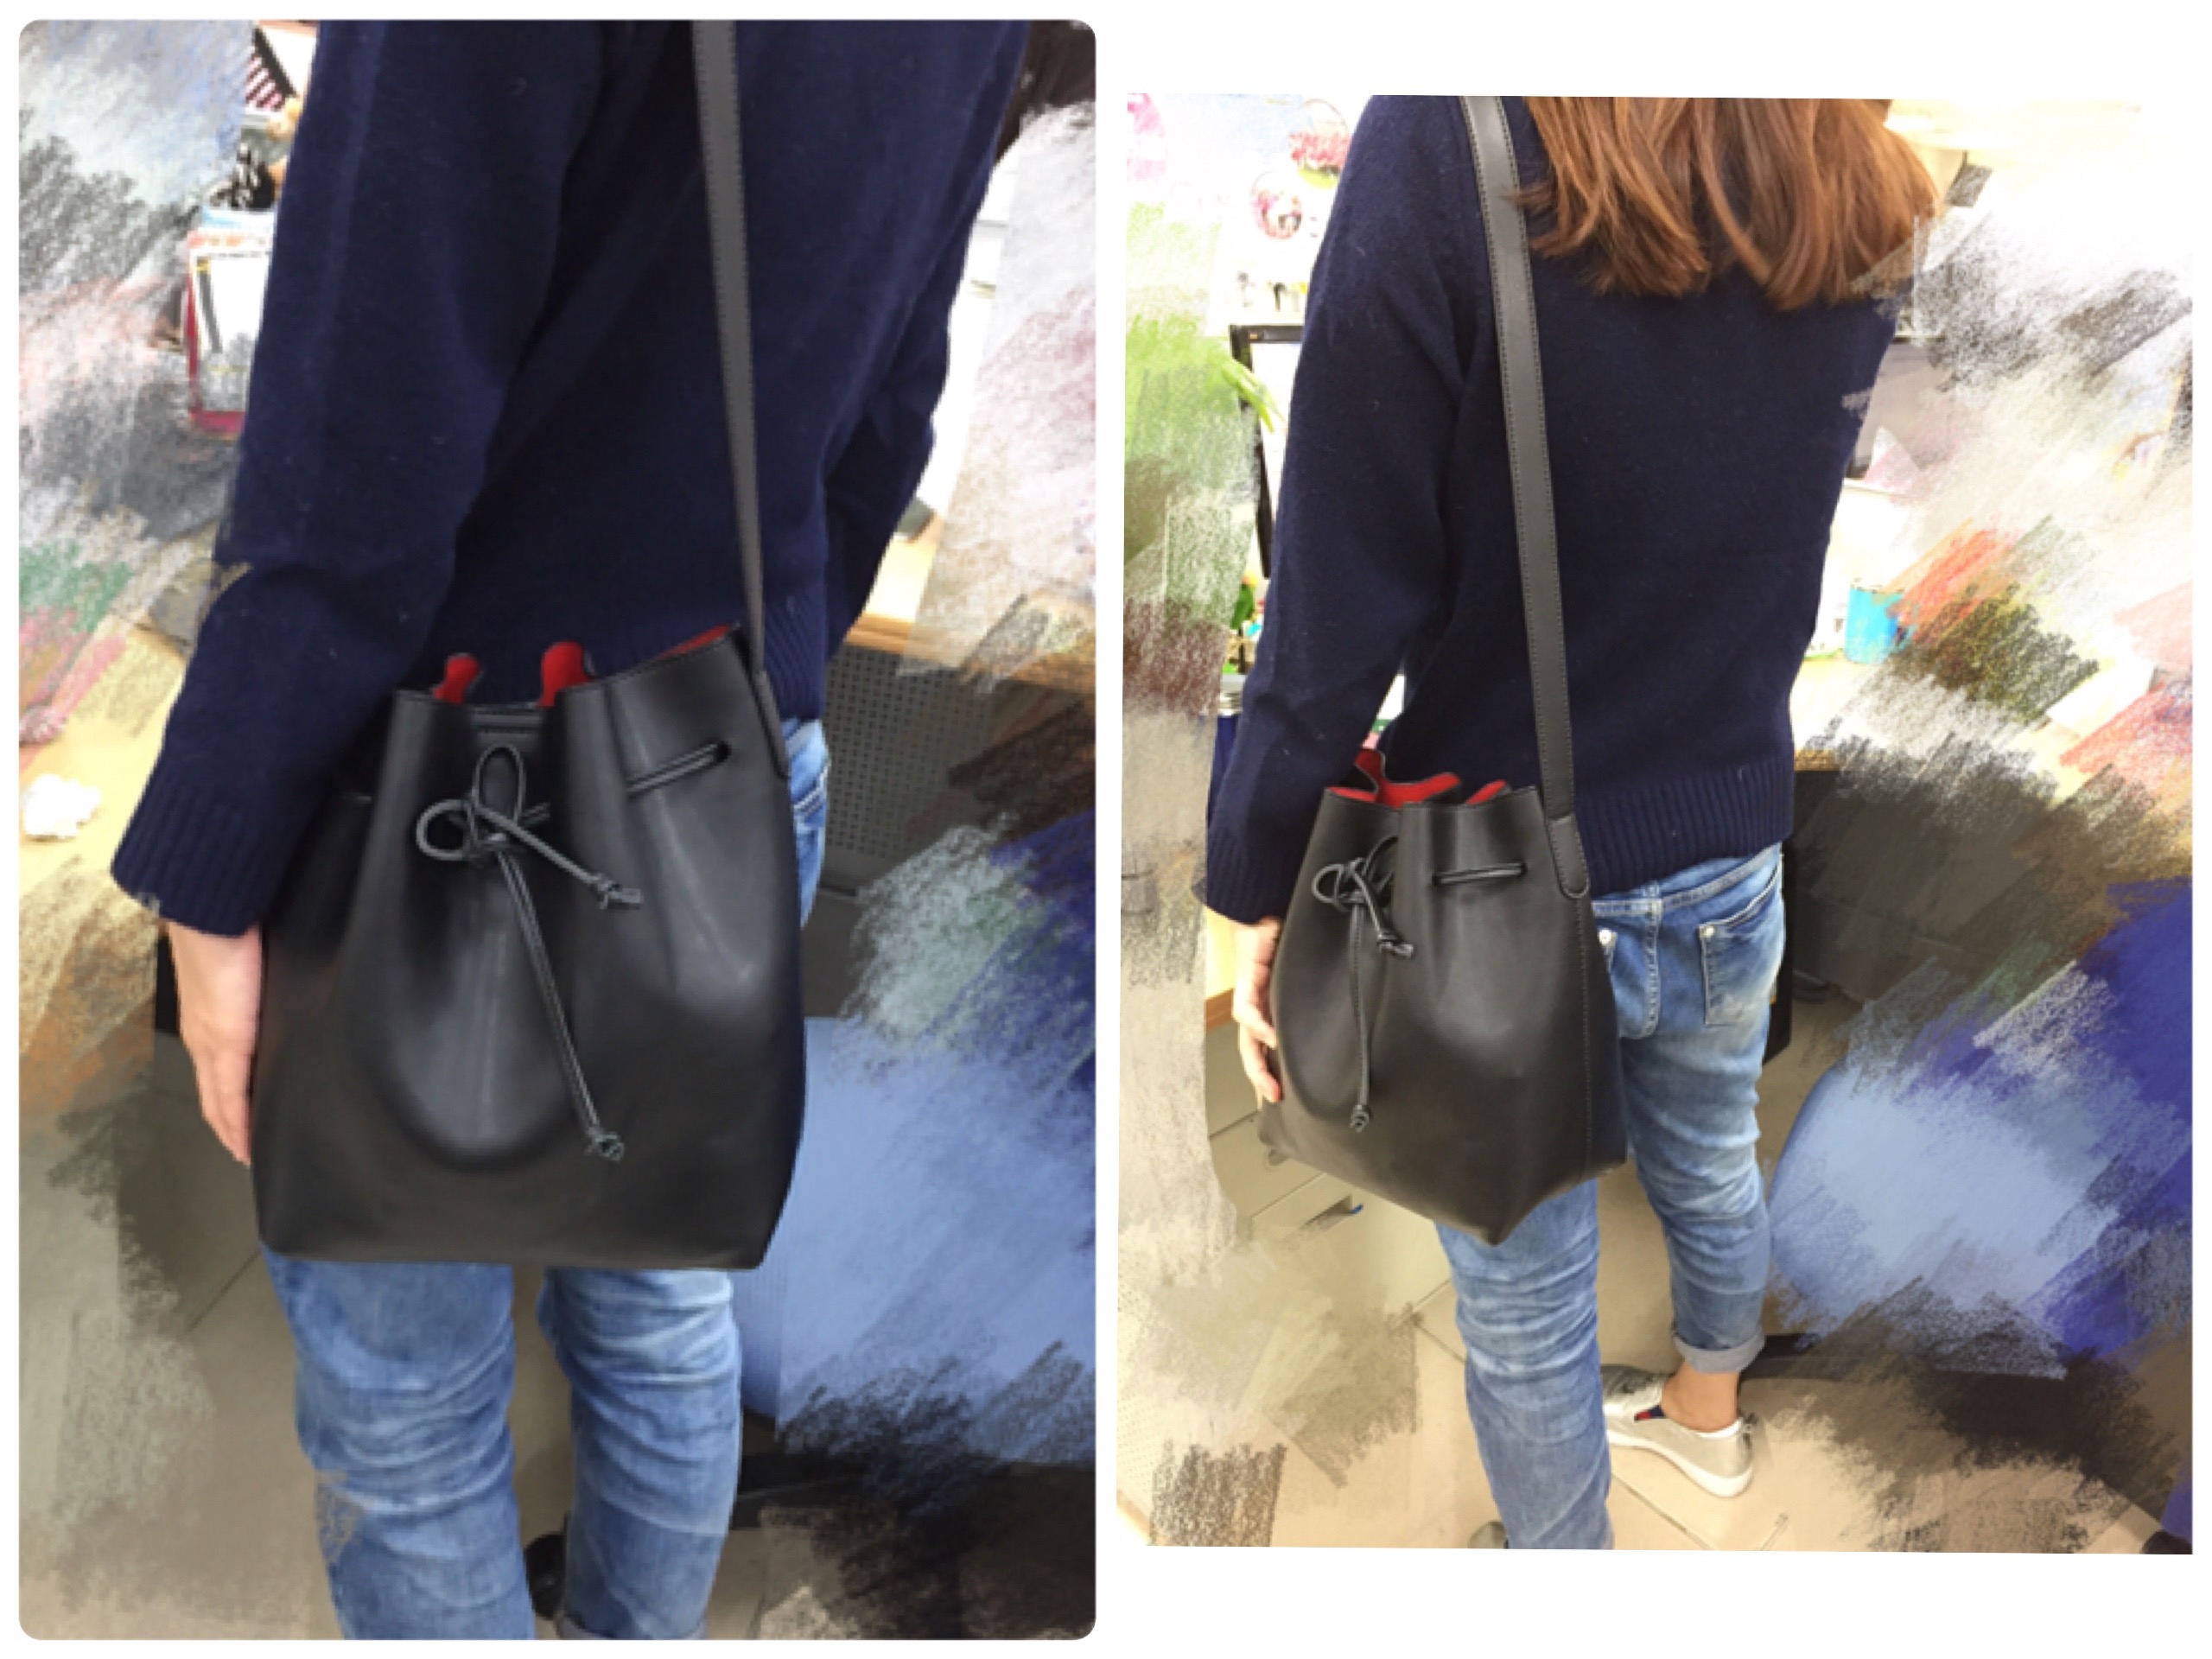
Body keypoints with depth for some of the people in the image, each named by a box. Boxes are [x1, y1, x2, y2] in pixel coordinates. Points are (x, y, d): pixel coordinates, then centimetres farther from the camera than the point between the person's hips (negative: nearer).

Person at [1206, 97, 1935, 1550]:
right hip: (1734, 866, 6)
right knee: (1711, 1168, 31)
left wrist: (1258, 885, -11)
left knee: (1526, 1304, 14)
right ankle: (1706, 1418, 59)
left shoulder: (1448, 146, -25)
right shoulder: (1863, 196, -5)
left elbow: (1347, 603, -22)